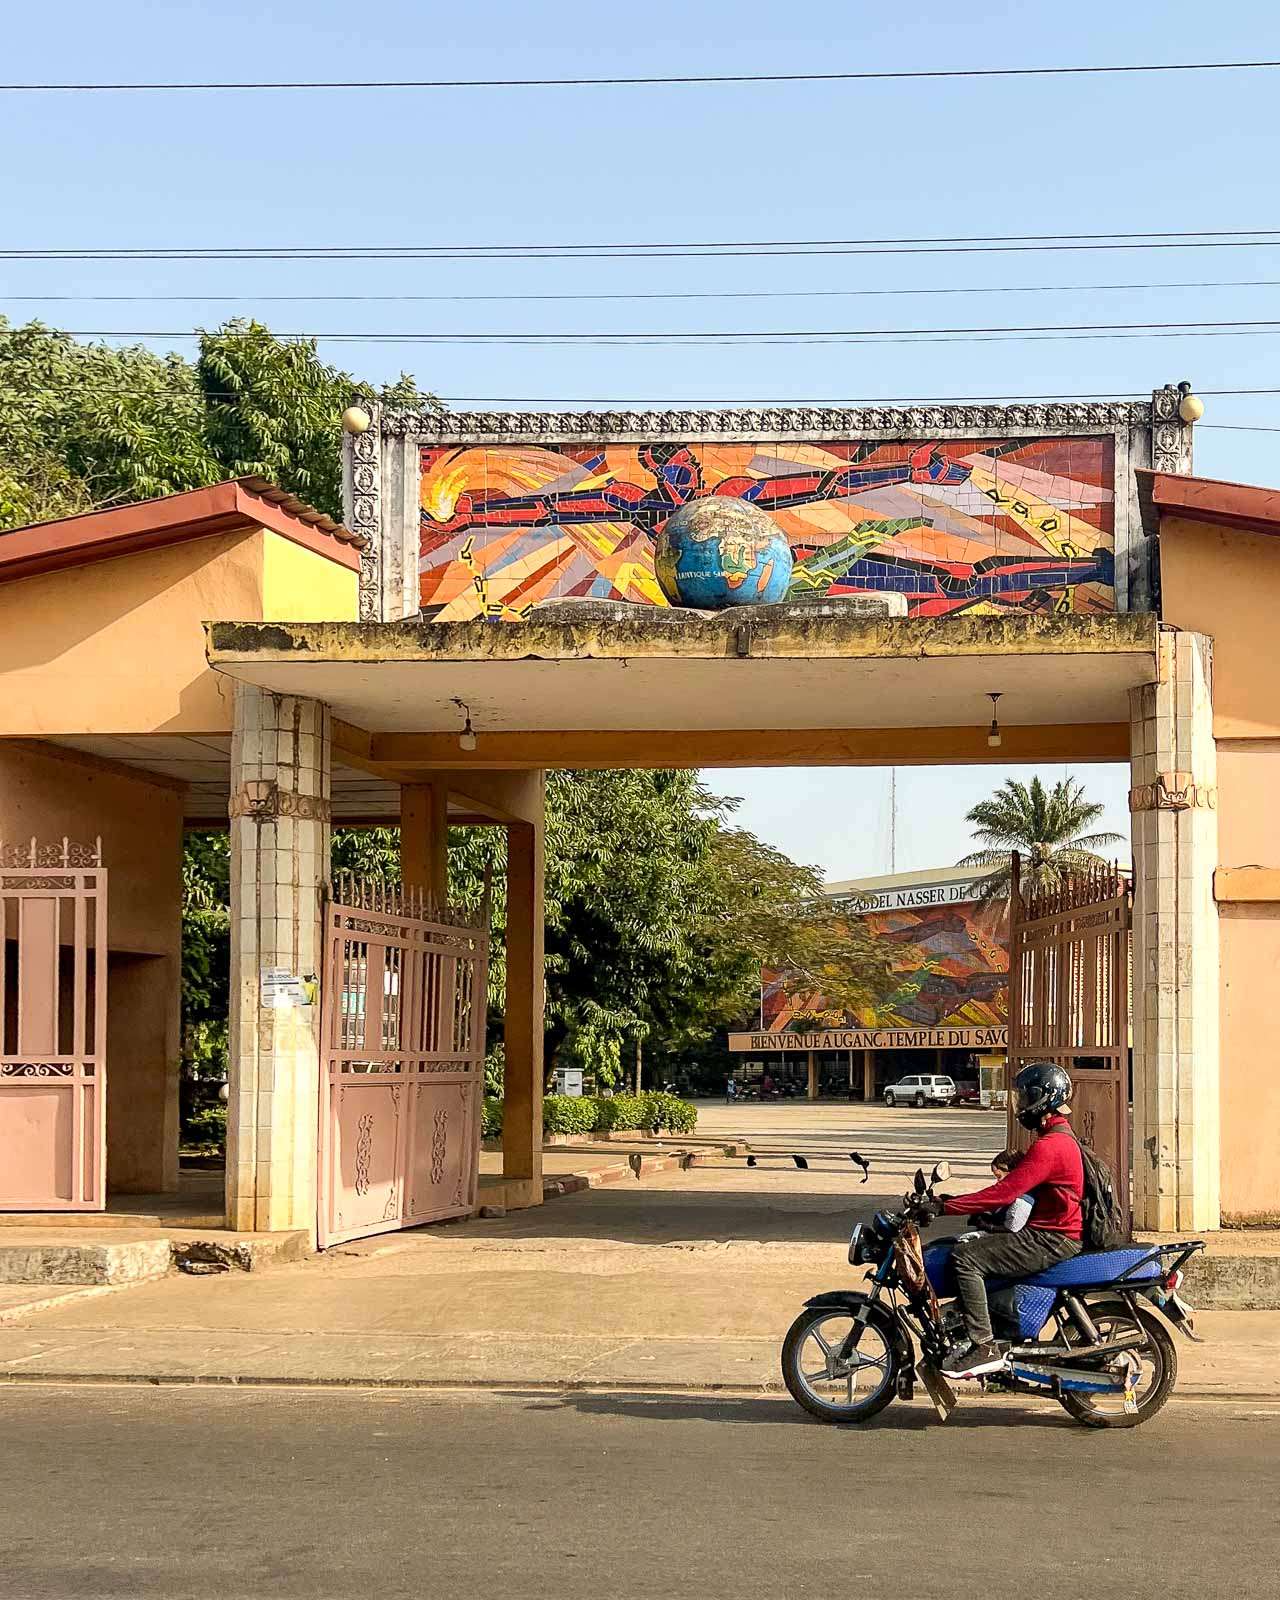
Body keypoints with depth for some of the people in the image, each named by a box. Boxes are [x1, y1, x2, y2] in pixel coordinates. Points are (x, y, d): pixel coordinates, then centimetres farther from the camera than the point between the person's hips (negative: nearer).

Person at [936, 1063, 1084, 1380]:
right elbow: (1016, 1185, 23)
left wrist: (946, 1206, -22)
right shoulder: (1059, 1137, 16)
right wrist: (958, 1200, 17)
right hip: (1053, 1236, 11)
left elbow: (1004, 1192, -25)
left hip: (1052, 1241, -11)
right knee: (973, 1246, 18)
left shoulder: (1049, 1146, -19)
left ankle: (984, 1347, -21)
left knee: (965, 1257, -19)